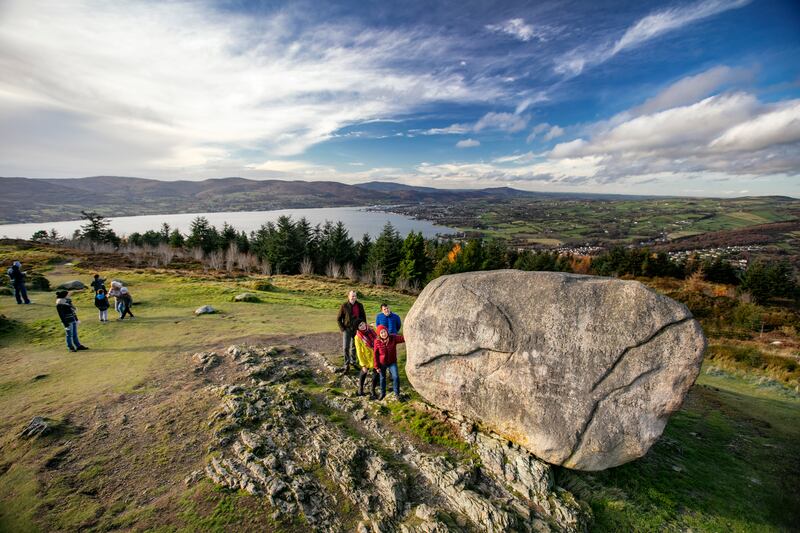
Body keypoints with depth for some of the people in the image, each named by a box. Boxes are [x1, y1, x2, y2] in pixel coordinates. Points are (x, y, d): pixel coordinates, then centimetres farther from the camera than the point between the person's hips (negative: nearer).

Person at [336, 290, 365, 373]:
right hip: (347, 329, -2)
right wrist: (342, 329, -7)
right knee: (346, 348, -6)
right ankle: (346, 365, 5)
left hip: (357, 329, 2)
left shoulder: (360, 305, -1)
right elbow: (338, 318, -2)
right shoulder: (344, 306, -8)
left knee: (354, 347, 15)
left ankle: (353, 361, 34)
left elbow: (363, 317, 8)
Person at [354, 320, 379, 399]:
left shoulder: (372, 330, -6)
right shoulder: (358, 337, -18)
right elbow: (359, 352, -14)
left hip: (376, 357, 4)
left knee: (376, 374, 15)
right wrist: (363, 365, -15)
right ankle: (360, 388, 37)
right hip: (367, 359, -4)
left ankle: (372, 390, 36)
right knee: (364, 373, 13)